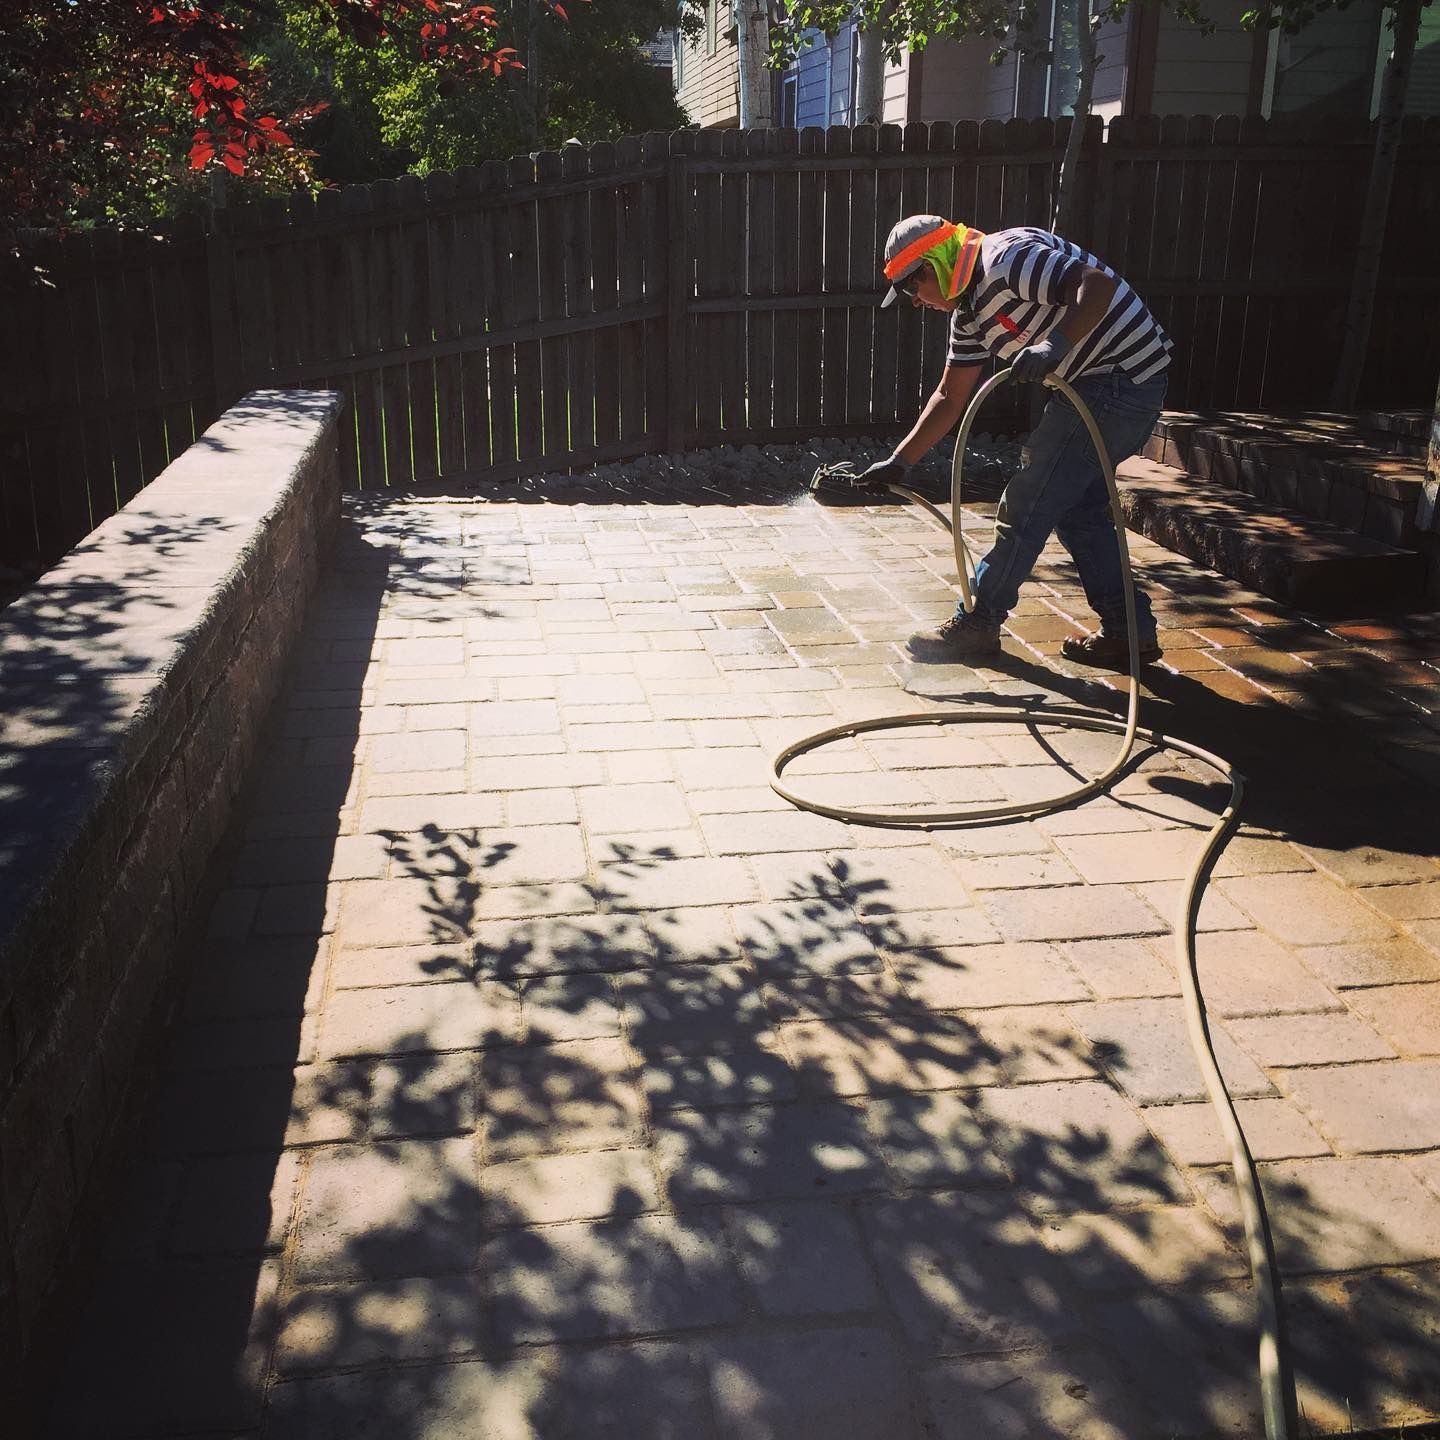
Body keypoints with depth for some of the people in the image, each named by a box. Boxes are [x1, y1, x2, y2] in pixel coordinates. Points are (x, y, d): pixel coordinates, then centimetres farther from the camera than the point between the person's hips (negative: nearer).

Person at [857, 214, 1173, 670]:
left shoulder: (1006, 259, -17)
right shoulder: (969, 309, 13)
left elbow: (1098, 284, -28)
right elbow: (949, 398, 18)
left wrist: (1056, 344, -41)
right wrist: (899, 462, 15)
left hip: (1121, 376, -10)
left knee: (1028, 503, -3)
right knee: (1078, 507, 17)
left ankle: (976, 624, 8)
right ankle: (1129, 630, 20)